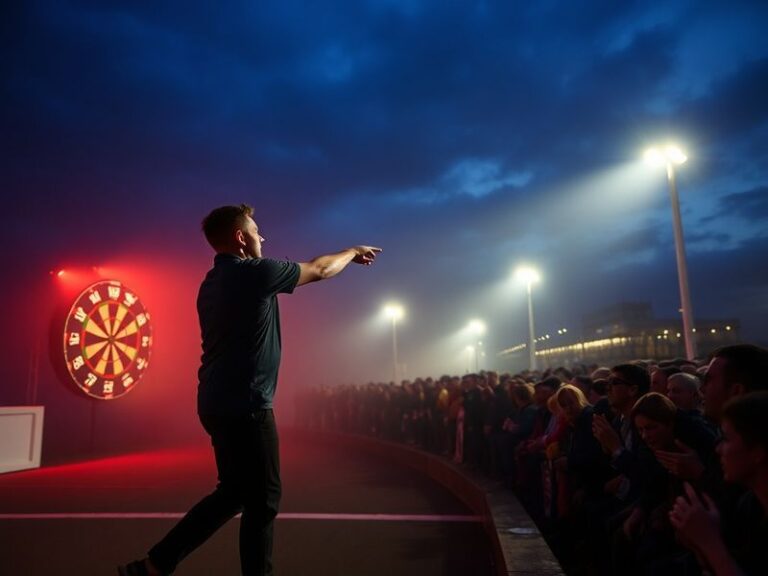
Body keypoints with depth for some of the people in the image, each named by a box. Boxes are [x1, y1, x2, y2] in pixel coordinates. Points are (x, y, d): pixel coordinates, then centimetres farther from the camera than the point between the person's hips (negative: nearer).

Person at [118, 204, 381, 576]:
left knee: (233, 492, 19)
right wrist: (352, 252, 16)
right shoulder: (256, 272, -13)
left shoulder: (213, 282, 12)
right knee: (262, 499, 5)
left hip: (219, 403, 10)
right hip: (245, 406, -9)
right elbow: (320, 270, 0)